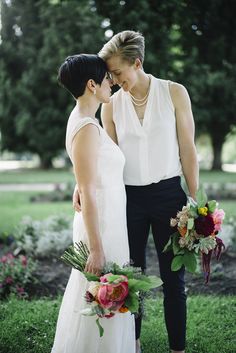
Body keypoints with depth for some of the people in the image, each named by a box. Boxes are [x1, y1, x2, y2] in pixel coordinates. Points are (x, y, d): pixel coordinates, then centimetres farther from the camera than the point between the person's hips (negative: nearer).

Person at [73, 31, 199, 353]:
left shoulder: (174, 93, -3)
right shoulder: (112, 104, 2)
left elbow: (187, 150, -1)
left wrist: (195, 201, -3)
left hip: (168, 195, -2)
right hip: (129, 197, 2)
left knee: (173, 277, 6)